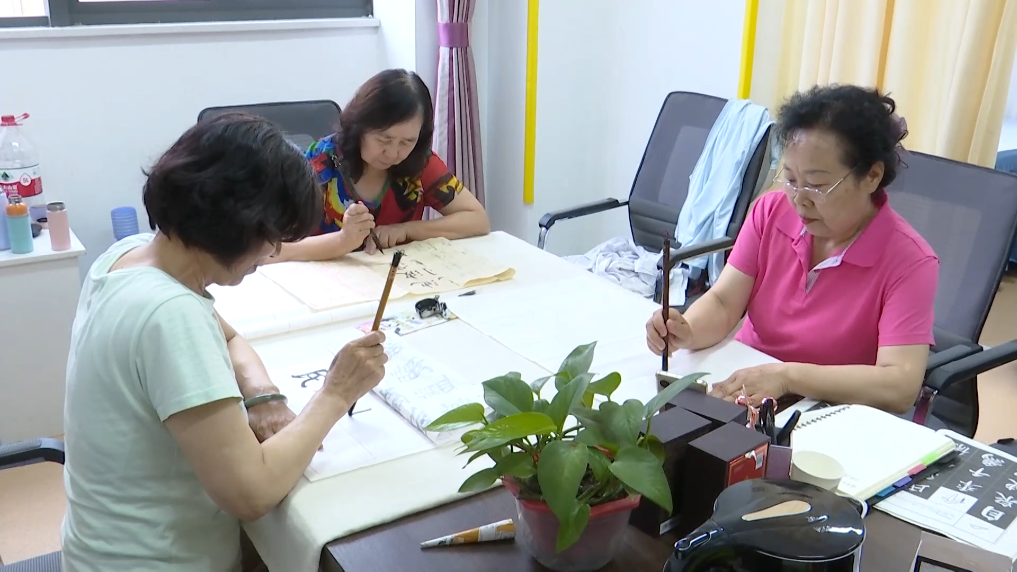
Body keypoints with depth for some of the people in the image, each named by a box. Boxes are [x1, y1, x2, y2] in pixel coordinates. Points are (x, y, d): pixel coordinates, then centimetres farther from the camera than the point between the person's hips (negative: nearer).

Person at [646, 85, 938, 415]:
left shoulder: (909, 261, -16)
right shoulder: (770, 212, -2)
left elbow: (900, 387, -24)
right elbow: (722, 304, -4)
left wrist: (787, 376, -32)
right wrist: (686, 332, -26)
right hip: (740, 386, 5)